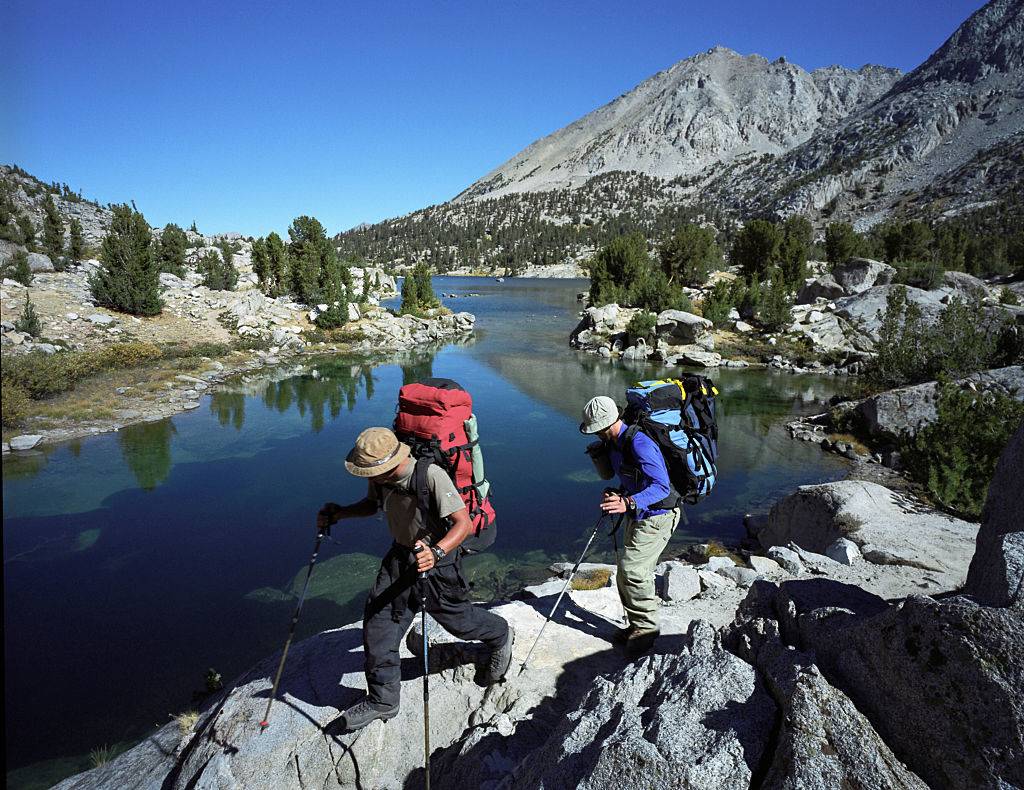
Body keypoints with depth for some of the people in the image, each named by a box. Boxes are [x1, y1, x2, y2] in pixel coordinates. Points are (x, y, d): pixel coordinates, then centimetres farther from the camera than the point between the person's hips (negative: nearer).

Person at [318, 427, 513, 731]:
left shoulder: (431, 476, -33)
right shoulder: (380, 477, -10)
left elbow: (464, 523, -33)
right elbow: (372, 504, 13)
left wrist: (437, 553, -50)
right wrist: (340, 512, -5)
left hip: (437, 560, -6)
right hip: (400, 555, 6)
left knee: (456, 618, 13)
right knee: (377, 621, 2)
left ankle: (500, 636, 47)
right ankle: (382, 700, 19)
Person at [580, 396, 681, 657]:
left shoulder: (639, 444, -27)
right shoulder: (613, 443, 3)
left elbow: (661, 486, -35)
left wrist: (629, 503, -48)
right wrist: (617, 496, -1)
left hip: (657, 515, -9)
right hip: (637, 515, 10)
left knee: (632, 569, -17)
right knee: (627, 574, 11)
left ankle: (646, 626, 1)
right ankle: (638, 626, 25)